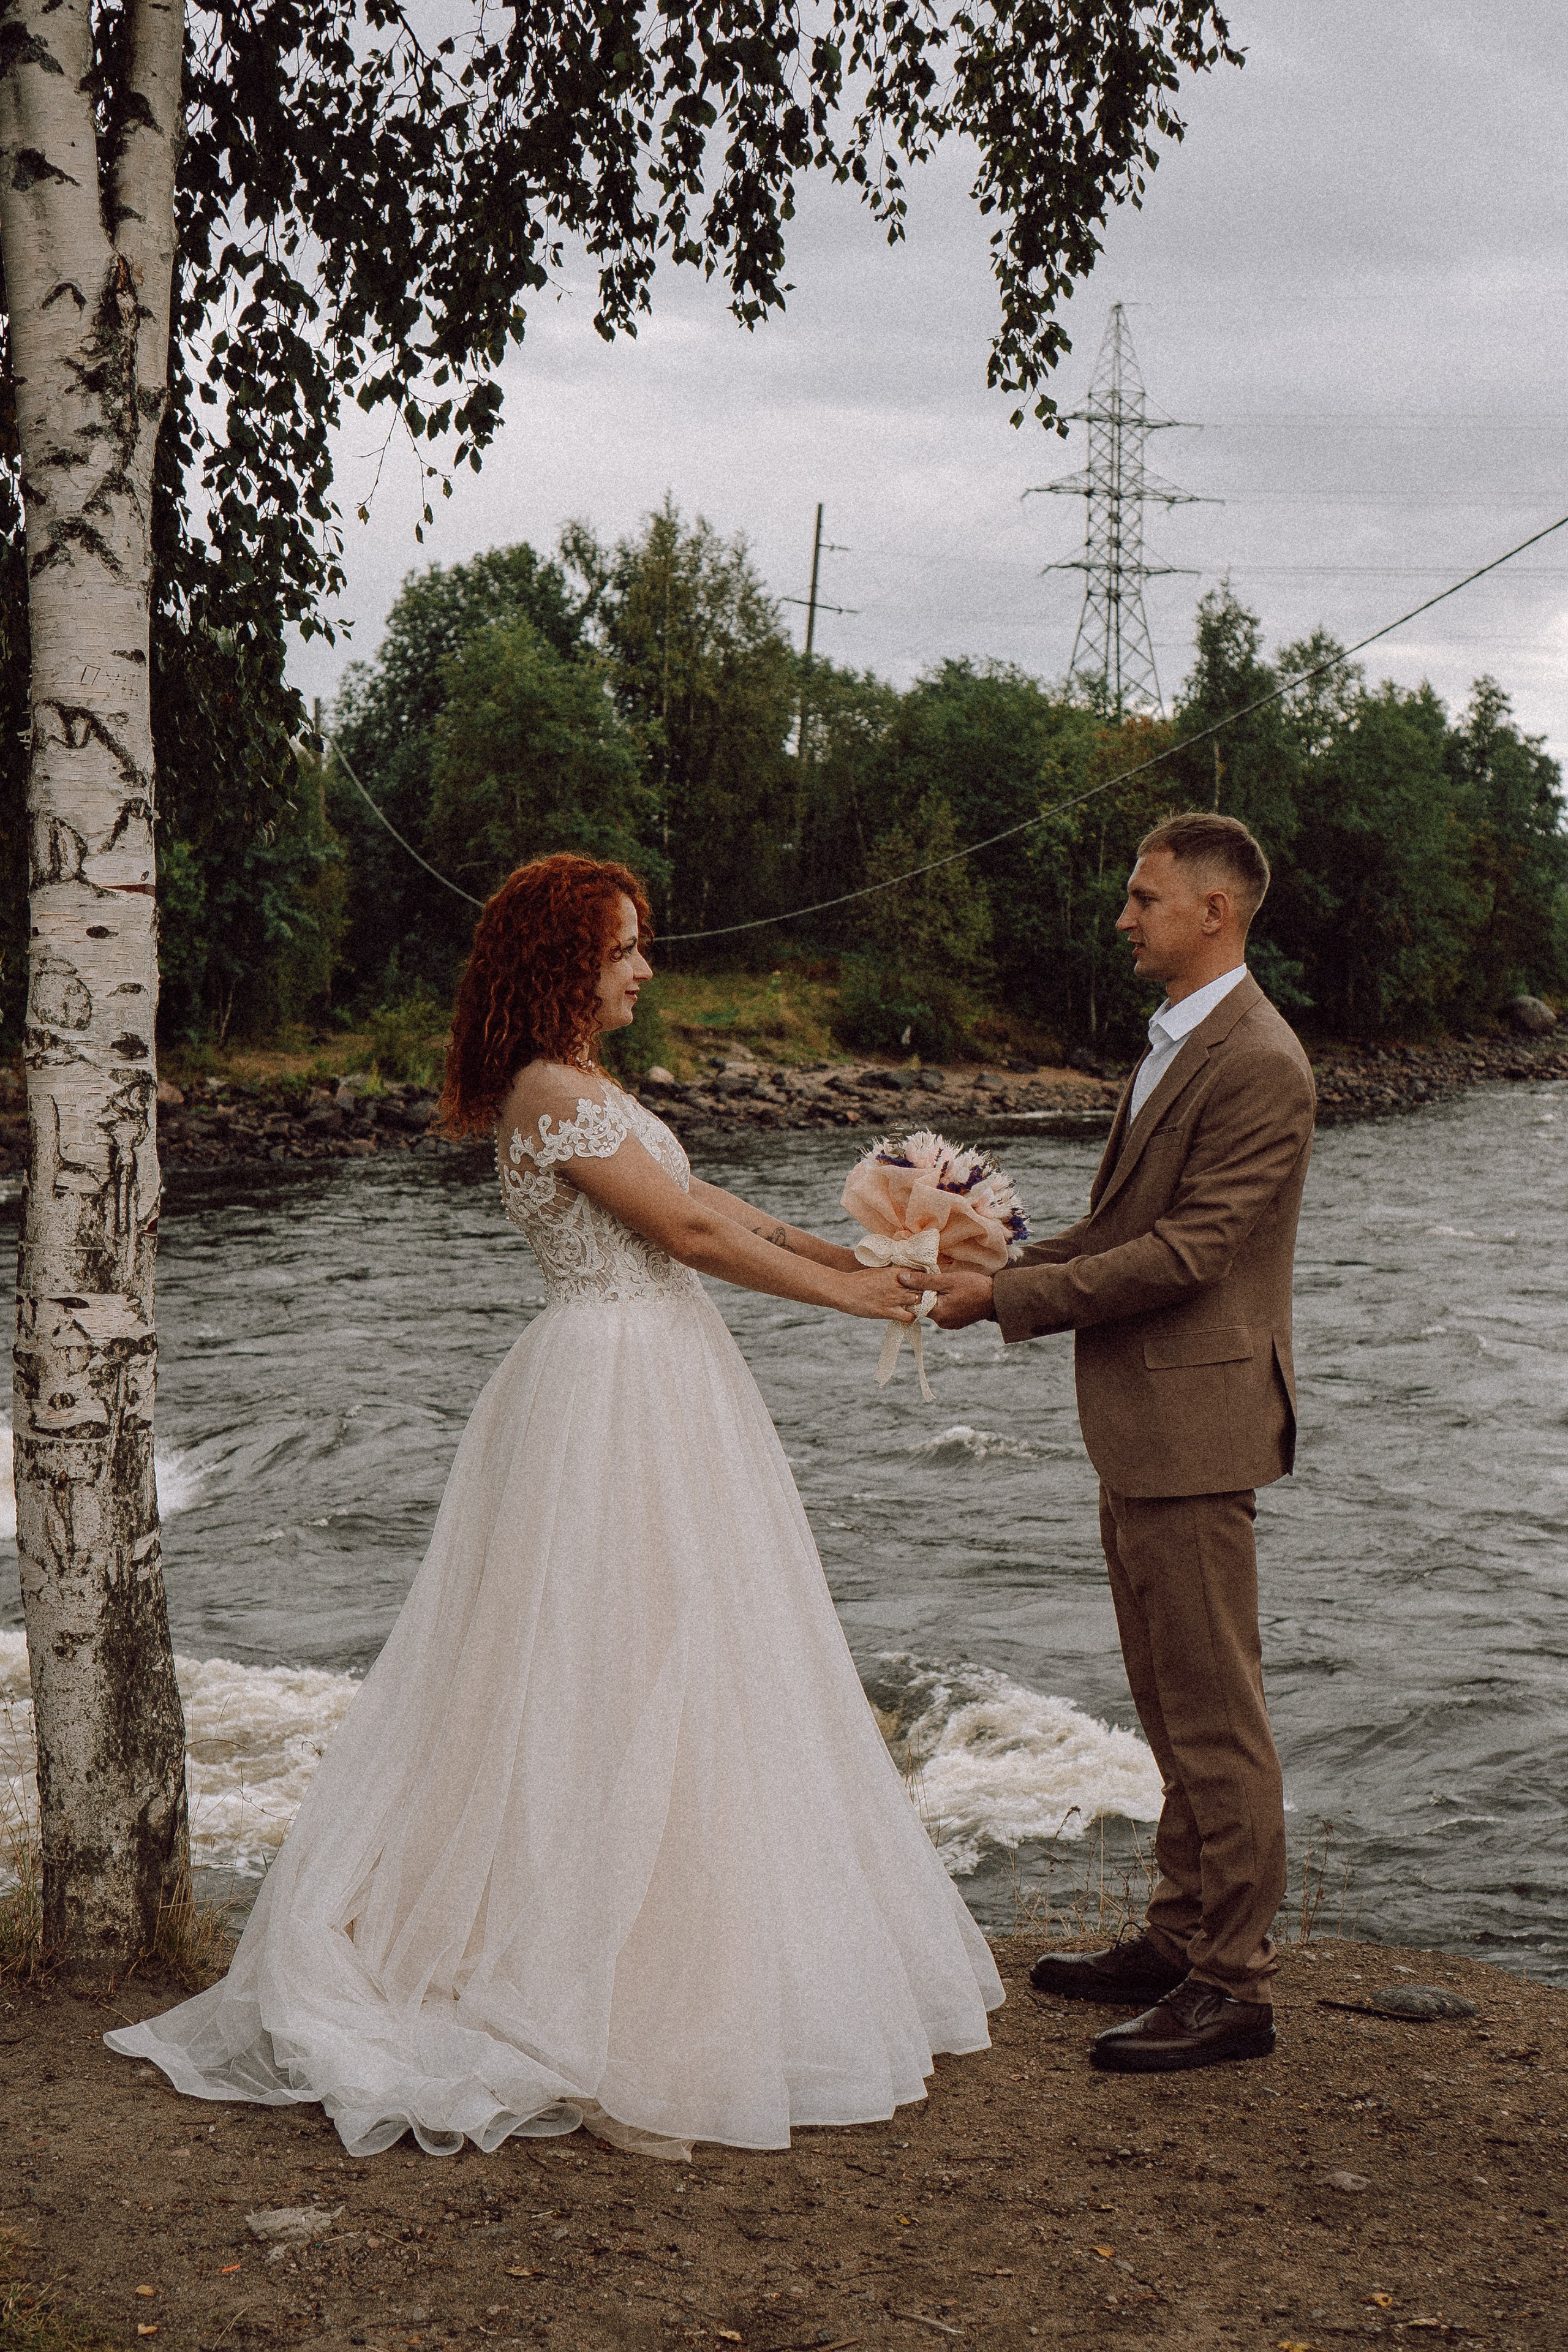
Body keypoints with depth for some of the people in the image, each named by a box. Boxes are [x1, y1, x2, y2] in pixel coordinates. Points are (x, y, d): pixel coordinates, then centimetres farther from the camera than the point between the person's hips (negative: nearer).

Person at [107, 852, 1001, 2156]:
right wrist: (855, 1298, -11)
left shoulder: (585, 1088, 15)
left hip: (658, 1380, 10)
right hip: (618, 1389, -10)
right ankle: (608, 1986, 0)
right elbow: (689, 1232, -17)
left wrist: (852, 1254, 11)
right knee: (620, 1677, -6)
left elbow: (705, 1199, 16)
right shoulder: (553, 1091, -16)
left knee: (652, 1678, 14)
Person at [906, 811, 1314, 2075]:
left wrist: (1011, 1297, -18)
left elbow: (1189, 1252, -21)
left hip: (1198, 1418, -10)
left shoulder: (1258, 1065, -16)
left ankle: (1233, 1984, 4)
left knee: (1215, 1710, -4)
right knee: (1175, 1707, 17)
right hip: (1142, 1422, 10)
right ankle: (1184, 1935, 28)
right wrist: (1004, 1267, 6)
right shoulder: (1175, 1045, 16)